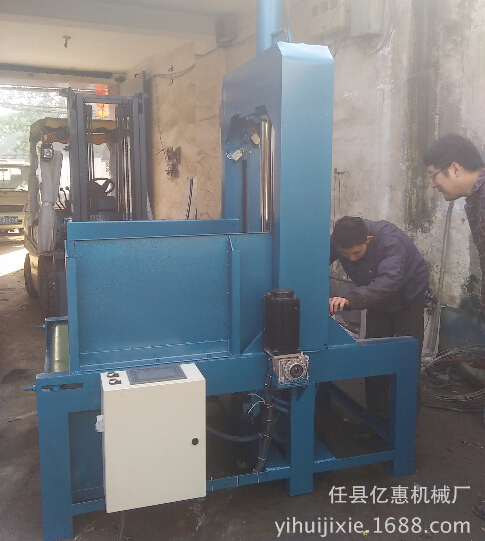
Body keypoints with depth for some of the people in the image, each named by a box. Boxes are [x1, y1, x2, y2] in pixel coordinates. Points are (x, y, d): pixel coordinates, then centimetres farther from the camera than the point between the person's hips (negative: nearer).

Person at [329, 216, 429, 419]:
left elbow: (389, 280, -51)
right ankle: (377, 416, 16)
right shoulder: (337, 240, -23)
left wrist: (351, 299, -63)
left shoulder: (389, 238, -39)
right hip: (379, 297, 5)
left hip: (409, 293, -4)